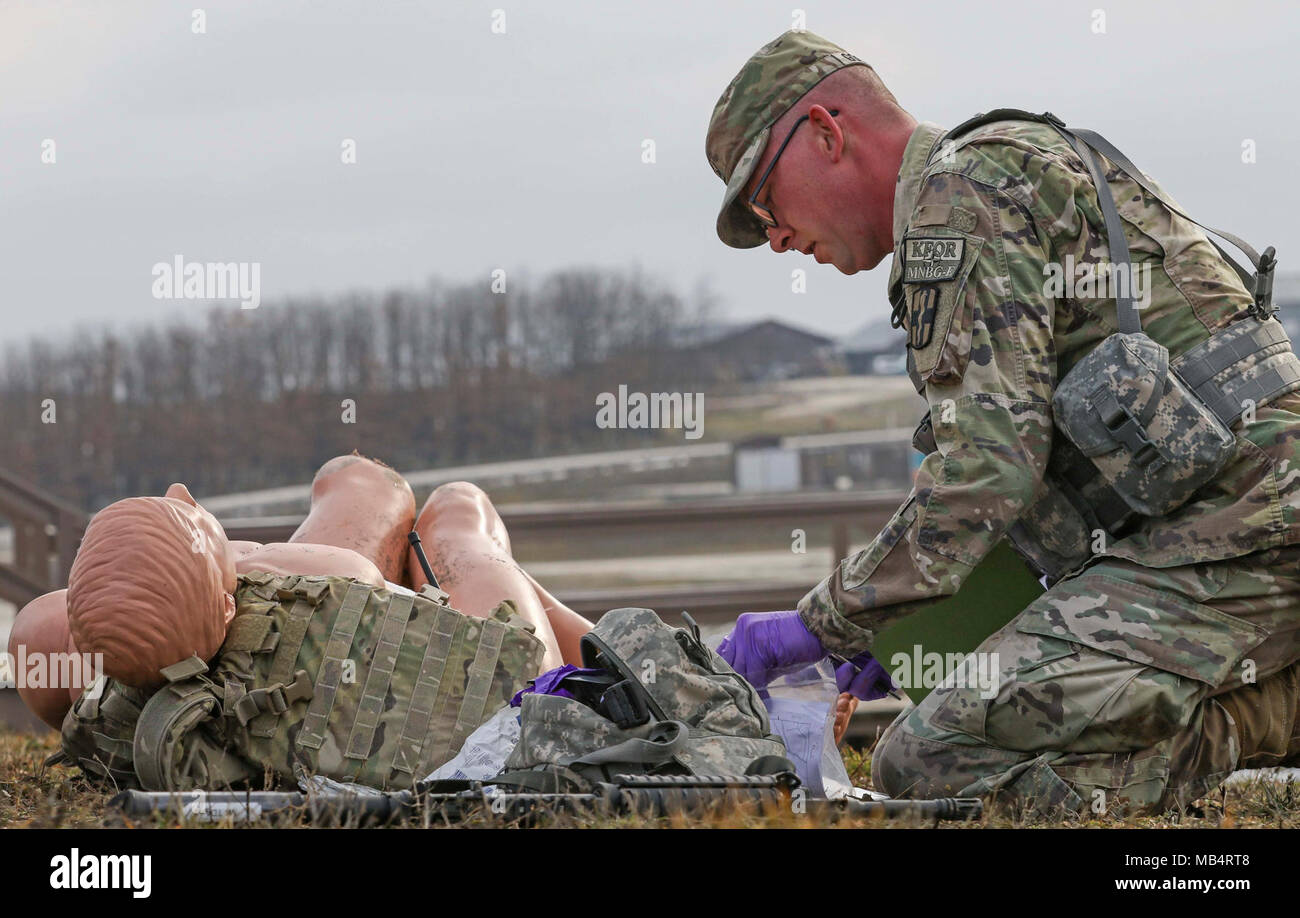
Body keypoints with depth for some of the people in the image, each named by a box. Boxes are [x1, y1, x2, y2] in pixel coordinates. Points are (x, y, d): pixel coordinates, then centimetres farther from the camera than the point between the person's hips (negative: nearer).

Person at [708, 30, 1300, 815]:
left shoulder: (962, 190, -5)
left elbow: (989, 464, -16)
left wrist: (827, 623, -8)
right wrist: (867, 635, 21)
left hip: (1223, 535, -10)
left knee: (930, 761, -18)